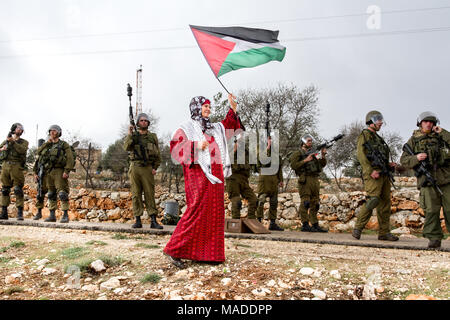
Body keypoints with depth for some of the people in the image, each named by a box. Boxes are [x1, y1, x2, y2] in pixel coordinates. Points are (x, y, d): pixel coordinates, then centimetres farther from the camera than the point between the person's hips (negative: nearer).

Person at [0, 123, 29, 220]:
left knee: (18, 190, -9)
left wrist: (13, 142, -16)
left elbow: (22, 150, -11)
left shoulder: (24, 142, 9)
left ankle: (20, 213, -9)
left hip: (17, 167, -4)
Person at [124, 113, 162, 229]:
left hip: (147, 169, -1)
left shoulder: (153, 137, 11)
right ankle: (137, 220, 7)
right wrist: (129, 134, -12)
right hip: (135, 168, 1)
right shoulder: (133, 136, 11)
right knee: (136, 195, 2)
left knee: (150, 194, -4)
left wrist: (155, 167, 0)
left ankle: (153, 221, -4)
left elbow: (157, 154, 9)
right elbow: (127, 147, -7)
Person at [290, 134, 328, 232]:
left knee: (315, 204, 6)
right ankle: (305, 225, -8)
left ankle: (315, 225, 10)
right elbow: (293, 165, -11)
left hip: (315, 180, 7)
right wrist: (306, 160, -14)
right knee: (305, 202, -10)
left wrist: (323, 156, 3)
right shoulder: (297, 153, 3)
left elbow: (322, 165, 19)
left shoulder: (312, 153, 23)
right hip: (305, 180, -7)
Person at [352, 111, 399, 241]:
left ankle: (384, 232, 10)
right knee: (373, 200, -20)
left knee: (385, 203, 6)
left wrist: (389, 165, 11)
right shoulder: (365, 135, 0)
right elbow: (360, 154, -12)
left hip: (383, 174, 9)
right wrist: (371, 171, -20)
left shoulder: (378, 138, 26)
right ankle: (357, 229, -12)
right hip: (373, 174, -9)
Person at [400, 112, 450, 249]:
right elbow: (404, 160, 5)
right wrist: (416, 158, -14)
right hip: (428, 181, -1)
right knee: (431, 210, -4)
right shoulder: (414, 140, 10)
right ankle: (434, 239, 3)